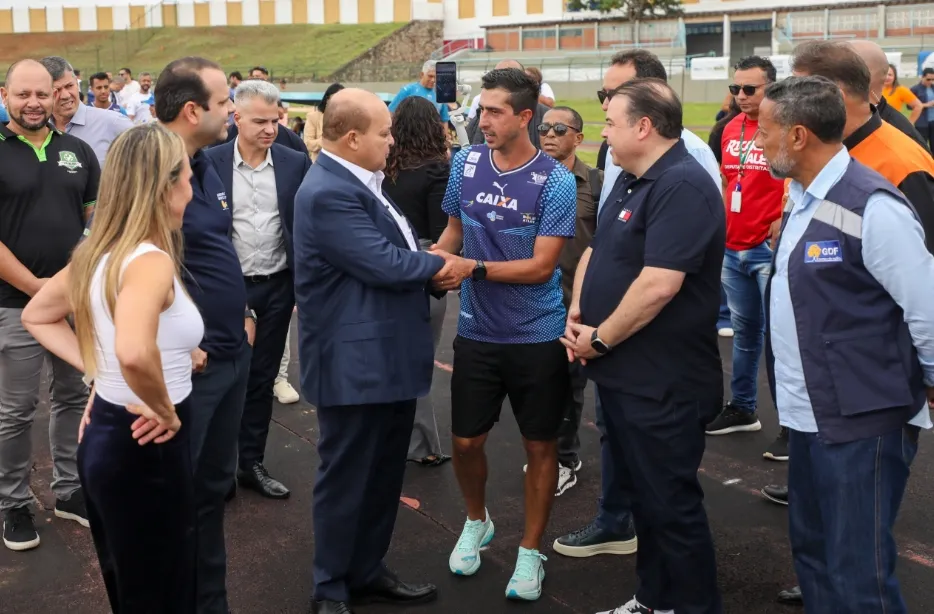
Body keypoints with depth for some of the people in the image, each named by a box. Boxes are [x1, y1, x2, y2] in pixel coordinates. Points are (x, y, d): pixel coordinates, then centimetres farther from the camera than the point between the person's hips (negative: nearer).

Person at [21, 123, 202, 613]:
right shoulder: (151, 261, -24)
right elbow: (134, 353, -42)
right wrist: (167, 411, -24)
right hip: (144, 449, -9)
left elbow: (36, 317, 18)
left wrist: (96, 371, 9)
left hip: (106, 434, 9)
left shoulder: (98, 252, 3)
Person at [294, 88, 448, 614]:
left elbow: (396, 248, 13)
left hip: (390, 356, 10)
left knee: (385, 473, 20)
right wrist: (439, 265, -7)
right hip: (355, 363, -10)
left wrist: (429, 262, -6)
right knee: (347, 479, 5)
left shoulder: (364, 182, 11)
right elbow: (384, 263, -23)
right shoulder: (328, 193, -21)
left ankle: (368, 572, 35)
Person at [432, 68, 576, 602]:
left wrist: (475, 268, -25)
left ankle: (531, 551, 27)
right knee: (466, 441, 11)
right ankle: (477, 521, 40)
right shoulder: (466, 163, -2)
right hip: (477, 332, 3)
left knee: (540, 444, 9)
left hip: (538, 336, -3)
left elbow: (542, 265, -17)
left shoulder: (555, 181, -15)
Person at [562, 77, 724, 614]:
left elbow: (658, 285, -28)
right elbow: (596, 251, 19)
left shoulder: (683, 187, -21)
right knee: (641, 492, 20)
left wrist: (600, 339, -17)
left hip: (662, 383, -10)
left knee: (671, 503, 2)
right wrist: (576, 315, 3)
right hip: (622, 372, 10)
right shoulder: (632, 181, 12)